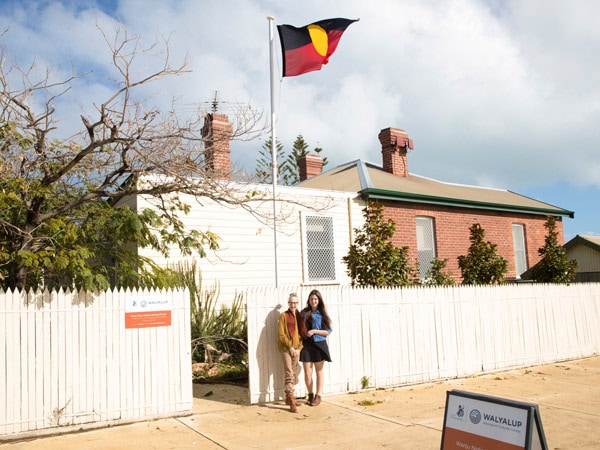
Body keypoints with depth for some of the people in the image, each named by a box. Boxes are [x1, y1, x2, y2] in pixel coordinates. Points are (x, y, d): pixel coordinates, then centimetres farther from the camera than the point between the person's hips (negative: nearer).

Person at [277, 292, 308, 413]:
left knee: (294, 374, 10)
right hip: (286, 348, -5)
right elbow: (281, 335, -8)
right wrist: (290, 347, -11)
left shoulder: (299, 316, 11)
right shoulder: (284, 315, -4)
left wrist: (299, 348, 0)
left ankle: (288, 398, 23)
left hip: (296, 349, 6)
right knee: (289, 375, -11)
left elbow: (302, 333, 12)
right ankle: (292, 402, -13)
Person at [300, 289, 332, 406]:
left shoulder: (322, 314, 0)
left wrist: (314, 331, -14)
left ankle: (318, 396, 23)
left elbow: (328, 331, -3)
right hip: (306, 345, 0)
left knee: (319, 371, 12)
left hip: (319, 345, 0)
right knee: (307, 374, 0)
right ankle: (310, 395, 20)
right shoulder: (304, 313, 1)